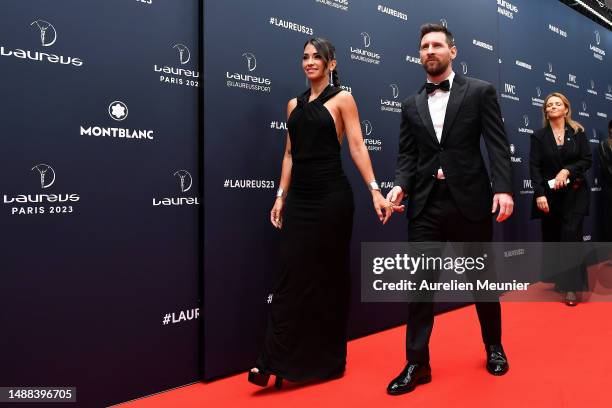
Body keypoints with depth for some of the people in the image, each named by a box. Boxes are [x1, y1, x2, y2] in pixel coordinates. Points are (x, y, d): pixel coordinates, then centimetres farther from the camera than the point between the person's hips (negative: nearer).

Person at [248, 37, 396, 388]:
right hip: (299, 198, 5)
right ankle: (275, 362, 5)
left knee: (330, 275, 4)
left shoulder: (342, 99, 1)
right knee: (293, 275, 1)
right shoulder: (294, 104, 15)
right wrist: (281, 196, 10)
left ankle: (329, 360, 17)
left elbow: (357, 147, -6)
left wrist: (375, 191, -15)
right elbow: (290, 153, 15)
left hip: (331, 195, -4)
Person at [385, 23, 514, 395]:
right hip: (426, 204, 2)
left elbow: (498, 144, -4)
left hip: (470, 199, -2)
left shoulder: (480, 92, 3)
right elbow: (407, 155, 9)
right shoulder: (412, 105, 12)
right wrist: (400, 185, -10)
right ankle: (417, 364, 10)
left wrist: (504, 188, -16)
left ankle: (494, 347, 34)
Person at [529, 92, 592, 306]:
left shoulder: (578, 132, 4)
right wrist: (539, 194, -16)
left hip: (575, 193, -1)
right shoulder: (539, 136, 2)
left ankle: (570, 286, -7)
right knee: (551, 238, 7)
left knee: (571, 235, -10)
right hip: (549, 194, 1)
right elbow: (534, 167, -6)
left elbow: (587, 160, 0)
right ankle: (556, 279, 23)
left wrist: (567, 170, -18)